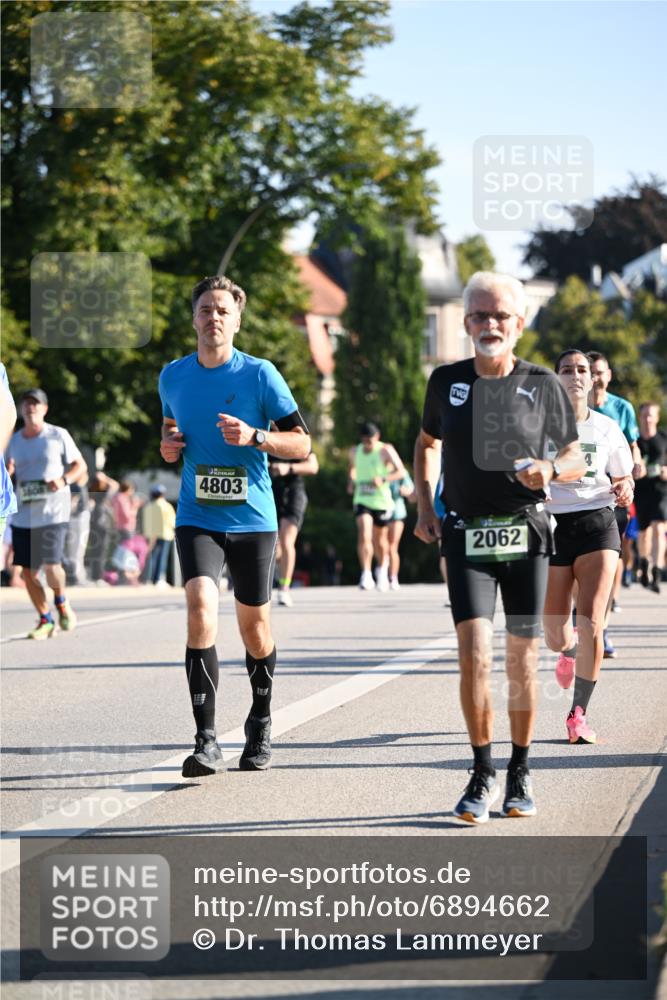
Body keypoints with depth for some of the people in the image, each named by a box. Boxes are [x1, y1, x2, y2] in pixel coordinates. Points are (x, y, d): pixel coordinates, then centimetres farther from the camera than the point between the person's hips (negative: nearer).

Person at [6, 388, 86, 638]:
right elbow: (10, 471, 20)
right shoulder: (14, 440, 11)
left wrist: (63, 480, -14)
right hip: (23, 515, 4)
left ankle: (61, 602, 16)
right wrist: (7, 472, -5)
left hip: (53, 512, -4)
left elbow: (80, 465, 4)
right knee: (28, 572, 1)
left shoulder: (58, 435, 0)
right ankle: (45, 621, 16)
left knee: (51, 565, -15)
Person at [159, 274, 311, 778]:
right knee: (201, 608, -20)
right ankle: (206, 741, -21)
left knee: (255, 628, 8)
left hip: (252, 518, -1)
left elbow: (302, 444, -3)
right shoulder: (173, 376, 6)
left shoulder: (260, 374, -5)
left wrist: (254, 437, -19)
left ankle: (261, 724, 34)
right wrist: (169, 445, 2)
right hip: (197, 517, 1)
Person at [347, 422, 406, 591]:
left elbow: (401, 472, -13)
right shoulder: (355, 452, 6)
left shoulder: (385, 451, -7)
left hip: (382, 501, -2)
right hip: (362, 500, 2)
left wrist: (383, 479, -29)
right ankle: (366, 576, -23)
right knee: (364, 536, -19)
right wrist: (351, 481, 7)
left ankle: (382, 569, 40)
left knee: (380, 541, 12)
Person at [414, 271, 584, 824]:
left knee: (522, 661, 4)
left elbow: (575, 456, 9)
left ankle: (521, 773, 19)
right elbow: (427, 442, 22)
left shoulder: (543, 384, 0)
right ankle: (482, 774, -1)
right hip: (466, 534, 0)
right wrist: (424, 506, 11)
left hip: (526, 534, 0)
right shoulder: (446, 381, 4)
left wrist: (549, 470, -14)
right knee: (475, 655, -13)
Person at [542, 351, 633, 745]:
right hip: (551, 527, 0)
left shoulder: (607, 428, 3)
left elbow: (625, 483, 11)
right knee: (556, 635, 6)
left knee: (591, 624, -15)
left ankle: (579, 714, -3)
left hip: (597, 525, 0)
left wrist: (625, 490, -12)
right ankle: (569, 651, 46)